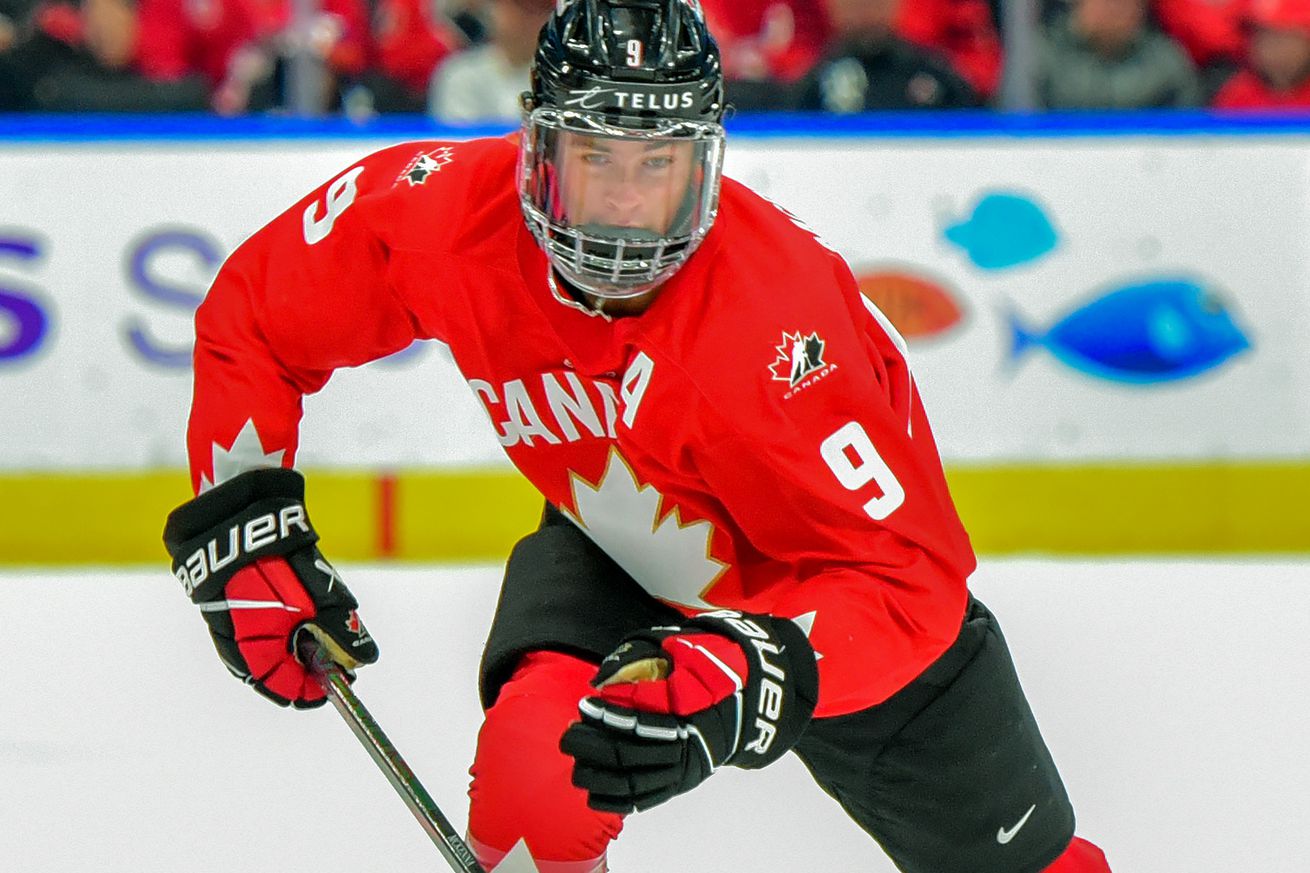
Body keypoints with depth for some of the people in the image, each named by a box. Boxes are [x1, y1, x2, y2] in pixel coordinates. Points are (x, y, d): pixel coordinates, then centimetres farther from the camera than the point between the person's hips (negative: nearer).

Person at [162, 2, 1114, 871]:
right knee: (534, 771, -28)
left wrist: (744, 676, -57)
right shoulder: (452, 211, -28)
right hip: (619, 548, 2)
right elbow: (256, 313, -10)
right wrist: (239, 529, -15)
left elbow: (906, 575, -41)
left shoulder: (776, 320, -41)